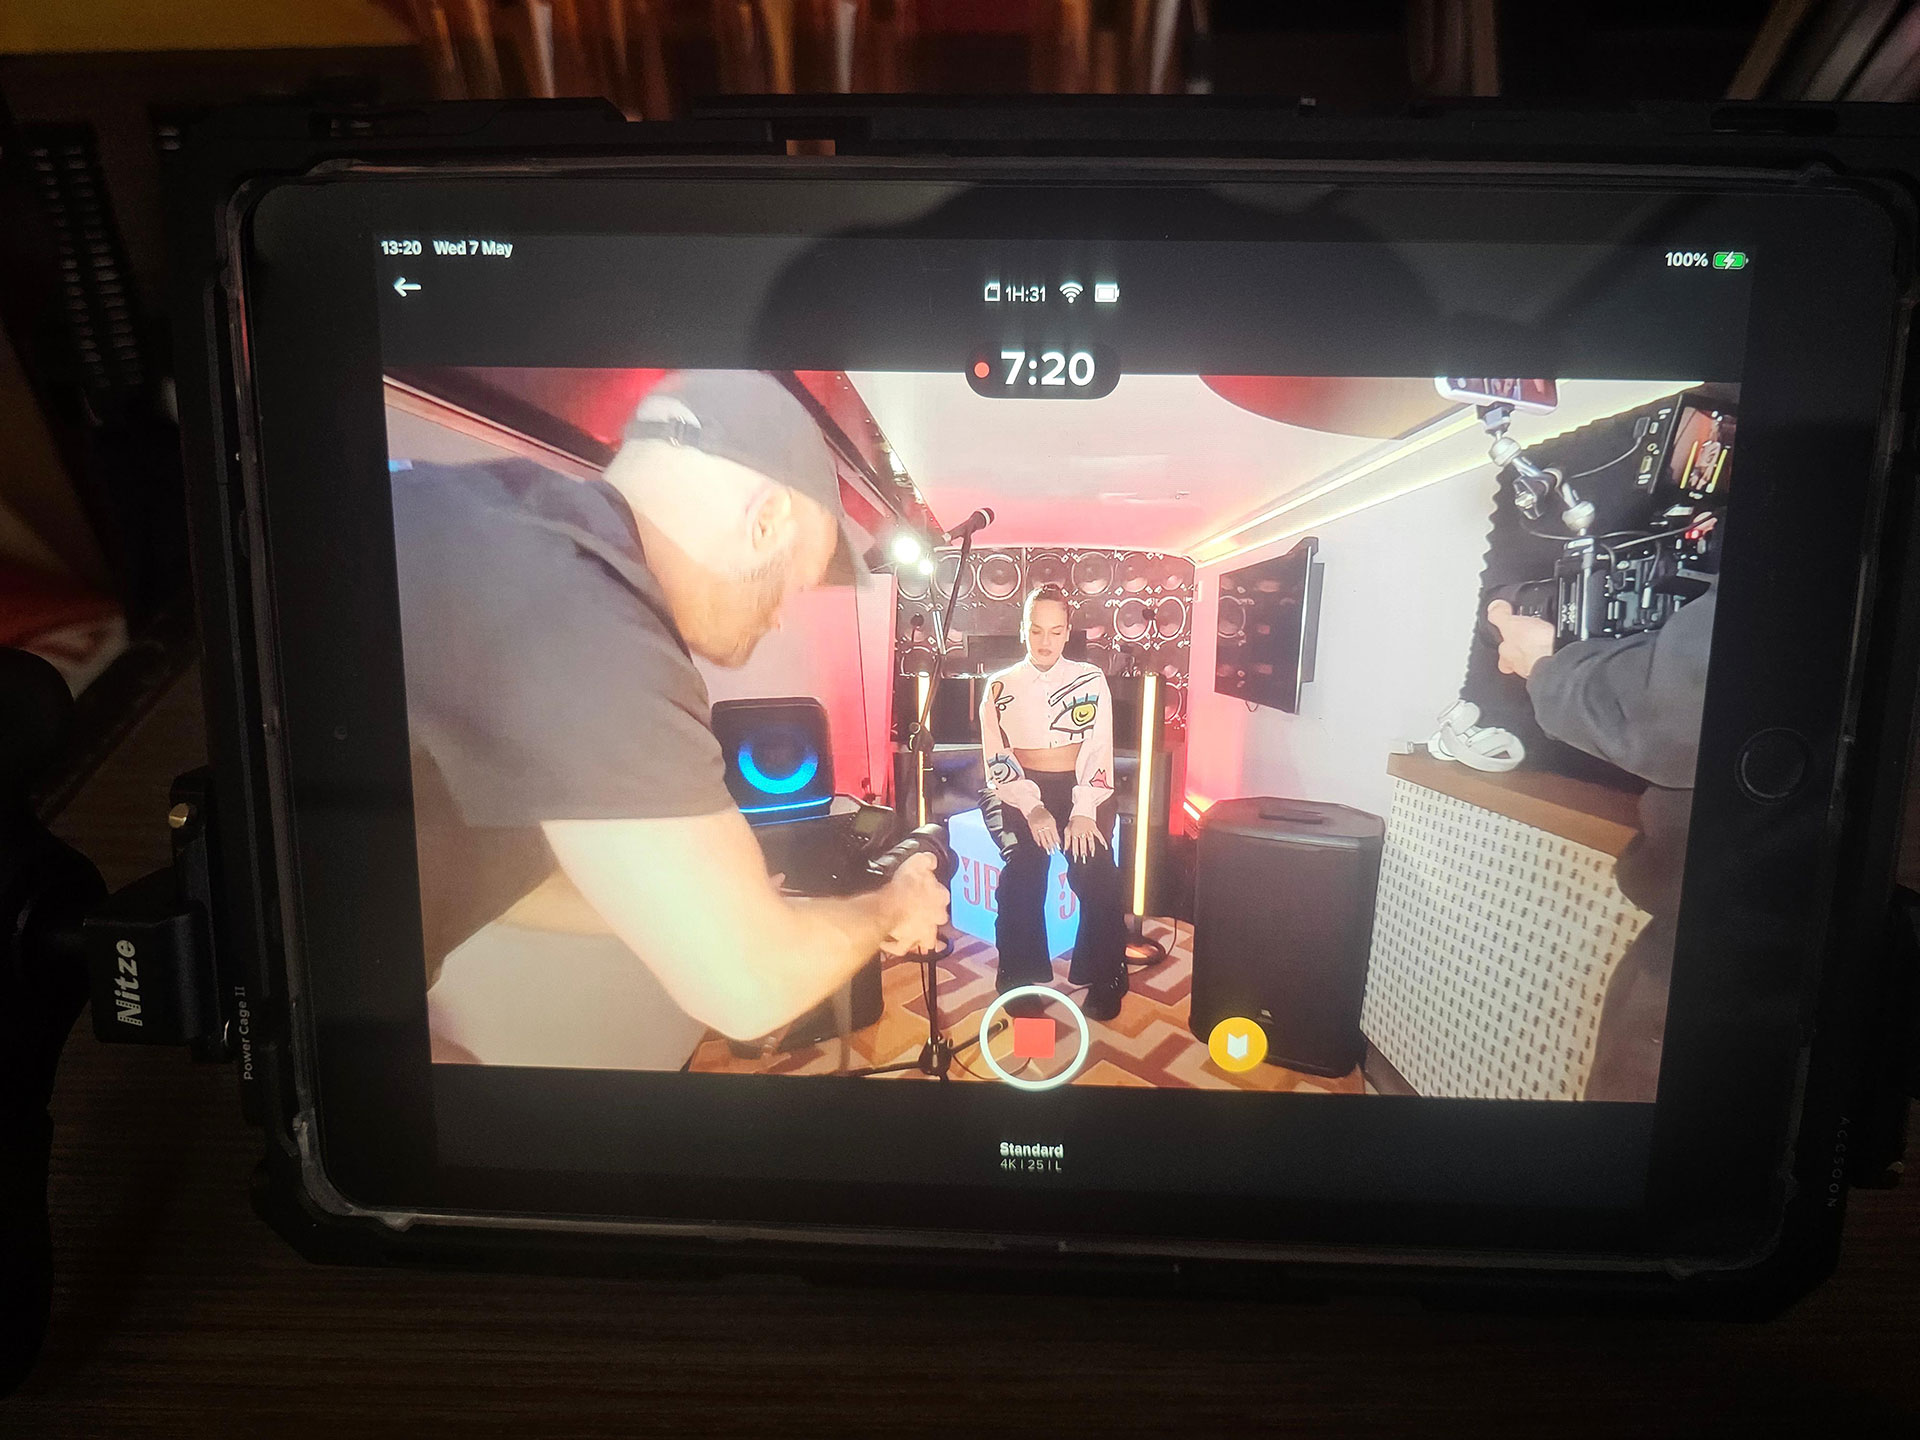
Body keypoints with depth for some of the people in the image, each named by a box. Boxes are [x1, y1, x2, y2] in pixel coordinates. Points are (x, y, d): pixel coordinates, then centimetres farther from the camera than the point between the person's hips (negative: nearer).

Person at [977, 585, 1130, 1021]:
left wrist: (1084, 811, -14)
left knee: (1096, 871, -19)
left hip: (1080, 789, 0)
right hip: (1020, 792, 0)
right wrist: (1032, 808, -15)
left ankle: (1104, 983, -4)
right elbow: (998, 760, 1)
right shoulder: (1001, 687, 7)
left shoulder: (1090, 680, 7)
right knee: (1023, 867, -22)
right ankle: (1021, 980, -9)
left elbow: (1099, 751, 0)